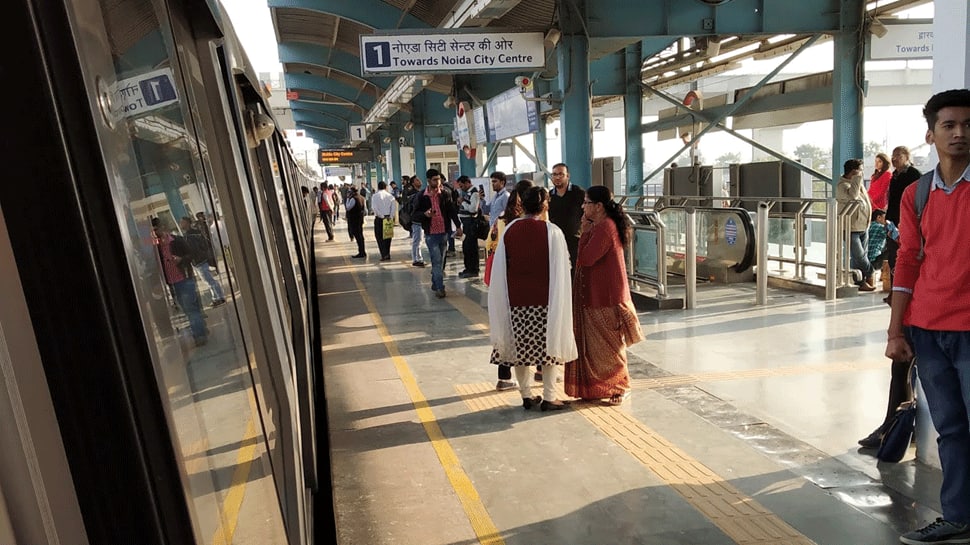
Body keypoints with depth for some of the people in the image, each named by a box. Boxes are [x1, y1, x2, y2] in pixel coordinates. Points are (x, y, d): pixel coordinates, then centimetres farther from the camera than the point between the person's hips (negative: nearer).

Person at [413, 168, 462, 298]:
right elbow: (415, 213, 3)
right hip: (431, 233, -3)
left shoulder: (446, 194, 4)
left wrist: (458, 226, -2)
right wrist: (425, 214, -17)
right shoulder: (422, 196, -1)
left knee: (441, 261, 11)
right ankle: (440, 288, -7)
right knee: (437, 260, -8)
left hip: (444, 232, 3)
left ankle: (435, 284, 24)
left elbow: (452, 211, 7)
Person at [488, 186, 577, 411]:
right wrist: (560, 303, 4)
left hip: (516, 300, 3)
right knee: (549, 346, 9)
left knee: (520, 348, 12)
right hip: (545, 300, -2)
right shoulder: (552, 232, -10)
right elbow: (561, 271, -7)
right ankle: (549, 397, 12)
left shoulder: (509, 230, -1)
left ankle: (526, 395, 19)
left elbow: (500, 270, 4)